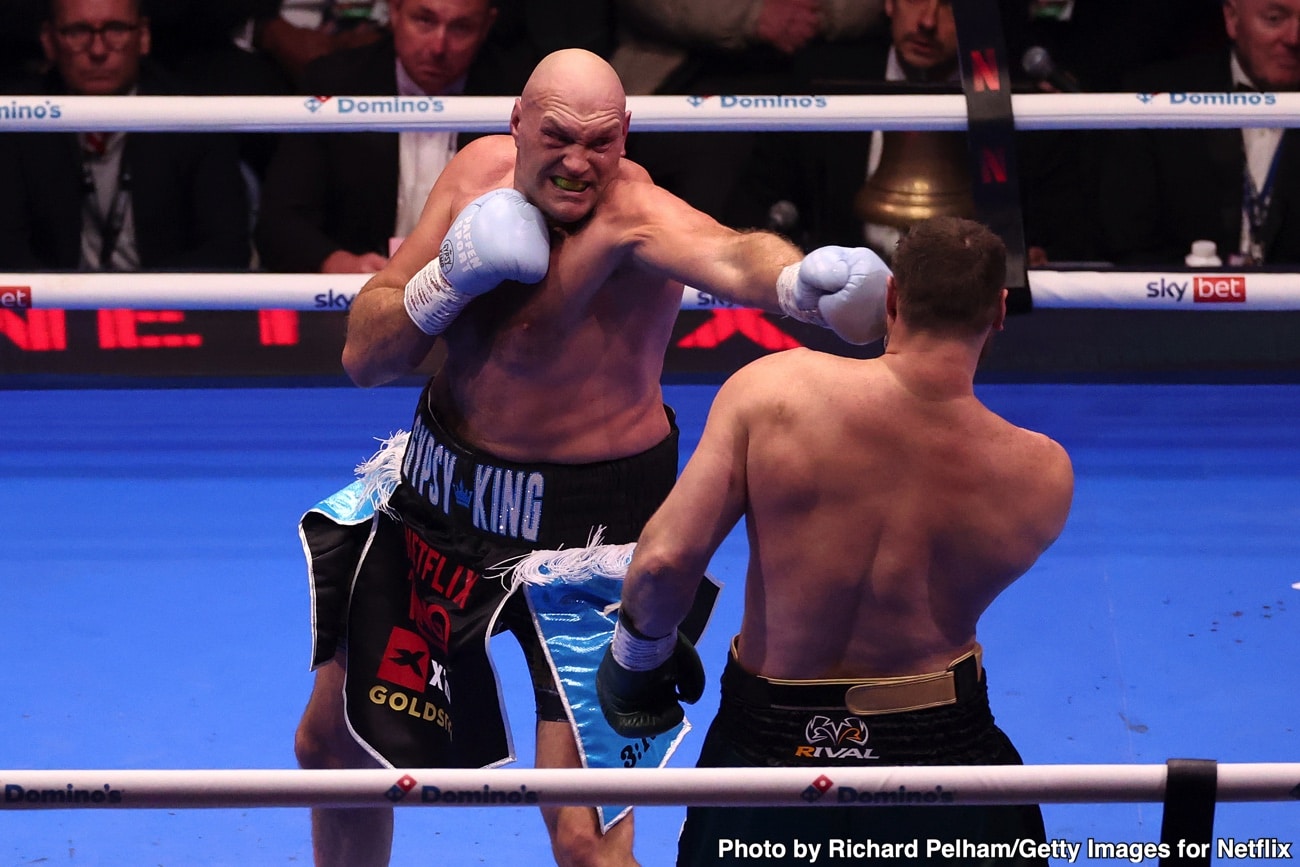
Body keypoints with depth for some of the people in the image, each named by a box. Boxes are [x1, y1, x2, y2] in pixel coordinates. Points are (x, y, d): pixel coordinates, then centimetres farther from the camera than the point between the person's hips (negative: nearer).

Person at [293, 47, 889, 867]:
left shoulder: (633, 213, -27)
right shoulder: (480, 172, -7)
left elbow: (727, 253, -53)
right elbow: (365, 357, -4)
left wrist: (800, 278, -76)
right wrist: (448, 281, -23)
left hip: (586, 518, -7)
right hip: (441, 491, 7)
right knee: (331, 743, 22)